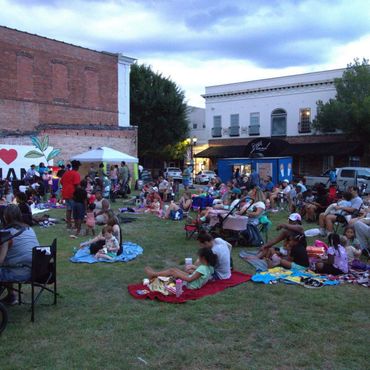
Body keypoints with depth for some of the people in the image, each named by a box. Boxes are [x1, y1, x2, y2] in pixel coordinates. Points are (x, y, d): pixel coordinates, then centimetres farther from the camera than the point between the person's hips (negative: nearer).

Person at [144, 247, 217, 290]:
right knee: (173, 269, 11)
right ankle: (155, 273, 24)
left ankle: (153, 274, 17)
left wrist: (178, 275, -20)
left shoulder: (202, 268, -31)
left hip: (191, 285, -9)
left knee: (172, 271, -1)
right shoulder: (210, 267, -4)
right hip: (194, 283, 9)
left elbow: (190, 279, -29)